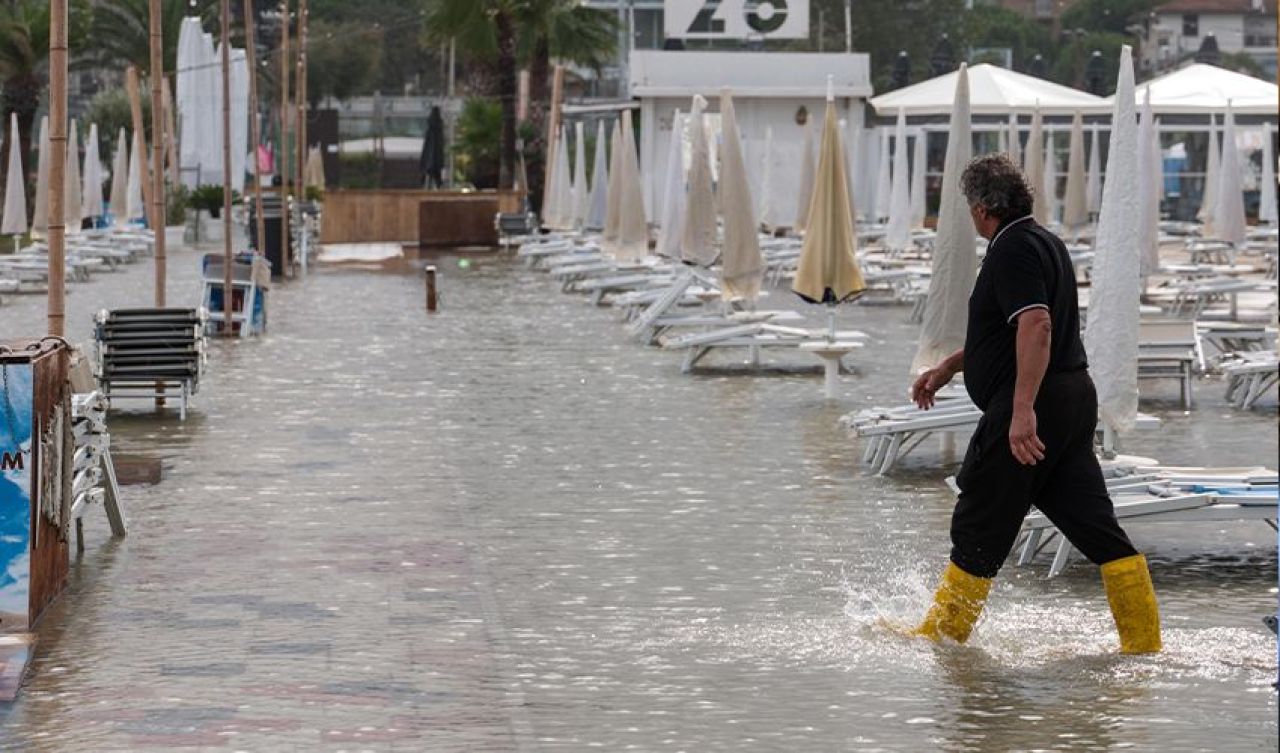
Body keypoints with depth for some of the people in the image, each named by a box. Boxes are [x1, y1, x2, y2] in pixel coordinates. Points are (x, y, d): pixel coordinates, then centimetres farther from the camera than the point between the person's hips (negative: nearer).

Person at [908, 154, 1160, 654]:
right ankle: (1145, 644, 2)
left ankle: (942, 635, 12)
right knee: (1098, 529, 6)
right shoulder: (1044, 242, 20)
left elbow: (1036, 326, -26)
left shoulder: (1013, 249, -13)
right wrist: (950, 366, 35)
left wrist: (1023, 409, -32)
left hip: (1032, 409, -10)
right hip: (1074, 400, 10)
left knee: (979, 532, 3)